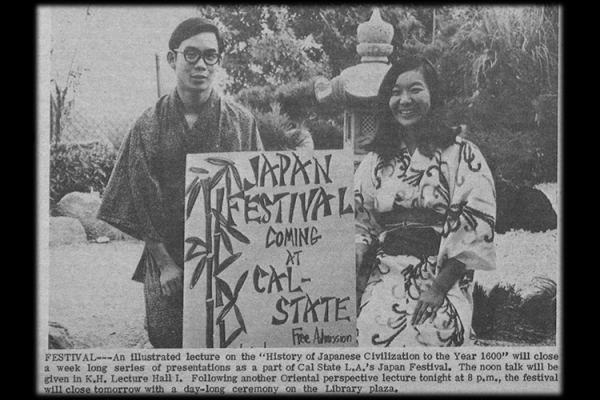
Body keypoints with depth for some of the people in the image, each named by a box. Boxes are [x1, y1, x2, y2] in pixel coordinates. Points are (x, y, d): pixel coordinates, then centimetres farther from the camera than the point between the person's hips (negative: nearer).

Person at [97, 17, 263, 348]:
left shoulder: (241, 122, 0)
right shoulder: (149, 126, -2)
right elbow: (143, 202, -2)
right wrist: (165, 262, -7)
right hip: (167, 257, 0)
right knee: (166, 339, 3)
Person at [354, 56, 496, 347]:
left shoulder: (462, 155, 3)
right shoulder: (375, 161, 16)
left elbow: (475, 228, -5)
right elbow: (361, 226, 16)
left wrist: (438, 287, -12)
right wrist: (353, 272, -4)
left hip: (444, 278, -3)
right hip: (385, 277, 3)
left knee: (433, 331, -32)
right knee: (374, 328, -27)